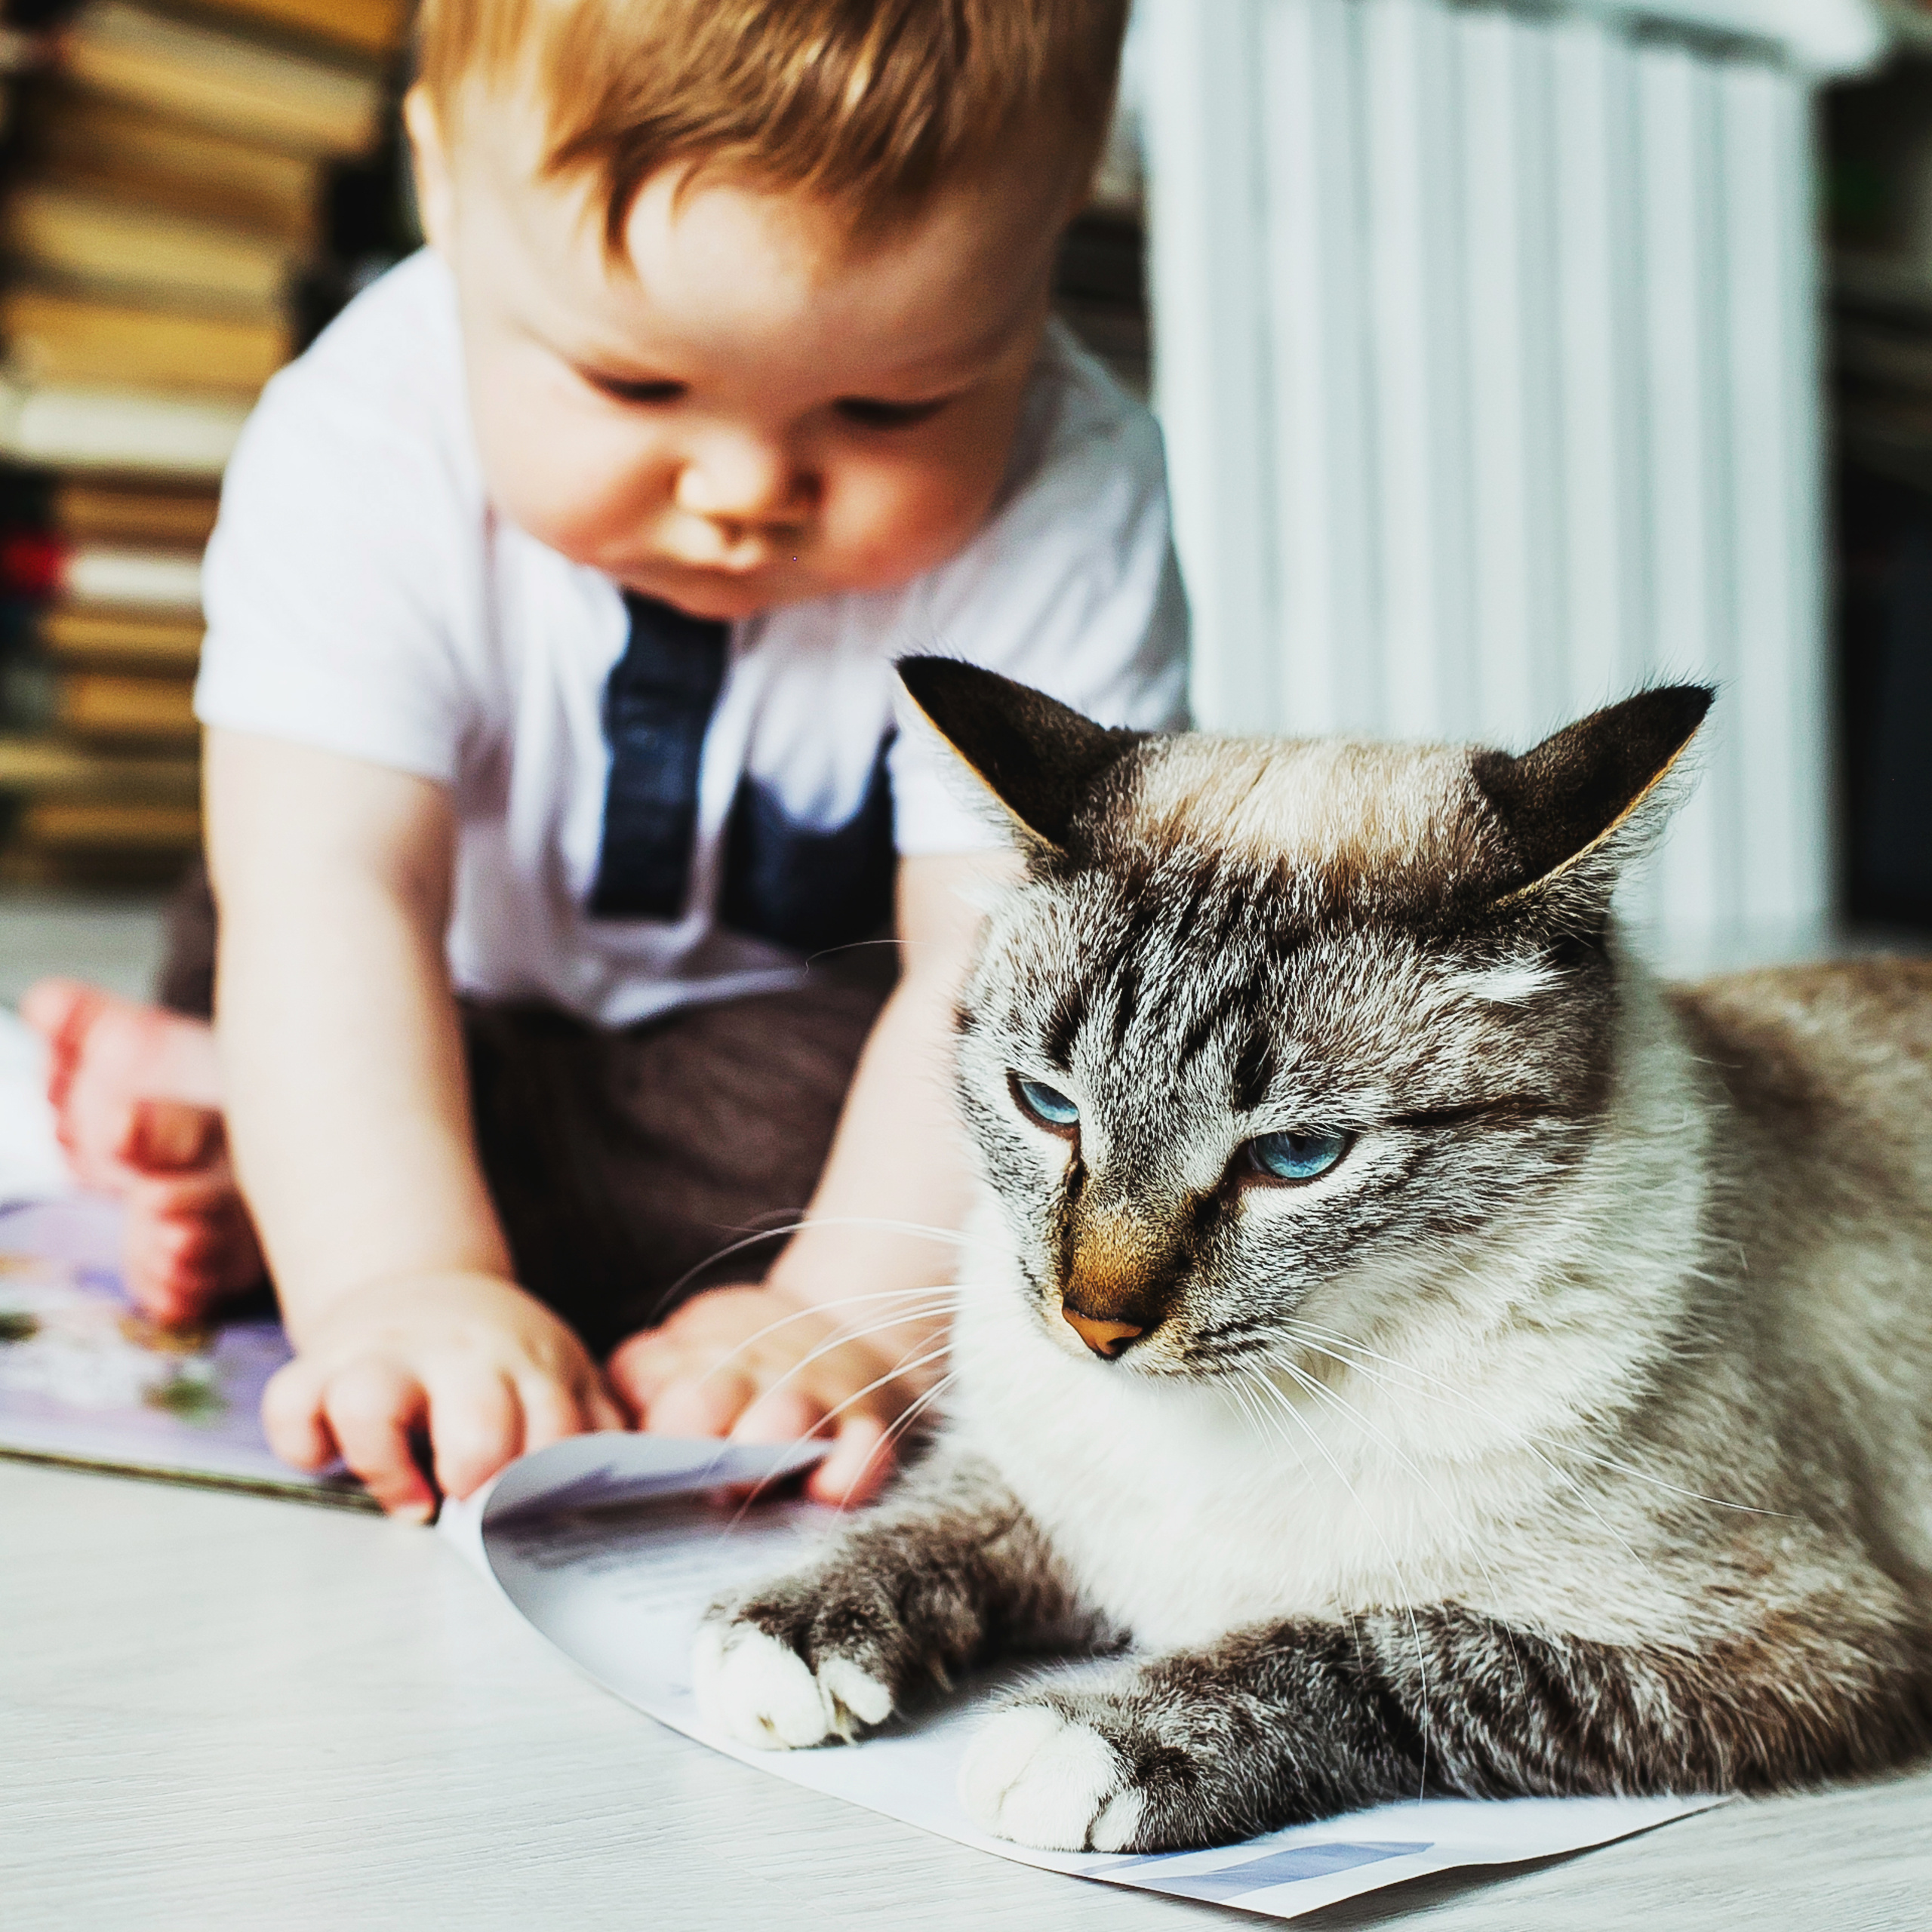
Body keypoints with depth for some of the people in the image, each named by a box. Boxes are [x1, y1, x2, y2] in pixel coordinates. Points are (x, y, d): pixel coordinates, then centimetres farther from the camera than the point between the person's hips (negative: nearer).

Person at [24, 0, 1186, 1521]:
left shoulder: (1065, 512, -29)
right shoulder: (368, 458, -27)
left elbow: (1003, 973, -33)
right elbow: (330, 893, -38)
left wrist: (845, 1317, -47)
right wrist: (396, 1279, -53)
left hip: (813, 1028, -2)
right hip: (490, 1006, 2)